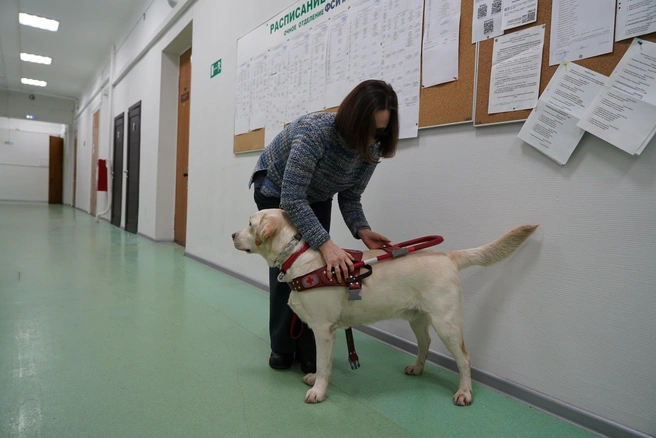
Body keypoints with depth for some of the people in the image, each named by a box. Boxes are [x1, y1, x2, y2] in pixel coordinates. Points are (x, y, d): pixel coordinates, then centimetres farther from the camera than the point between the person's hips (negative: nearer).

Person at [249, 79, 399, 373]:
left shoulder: (370, 150, -21)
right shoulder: (315, 131, -40)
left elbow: (350, 198, -11)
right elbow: (292, 198, -42)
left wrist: (362, 231, -30)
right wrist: (327, 244, -51)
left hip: (317, 198, 5)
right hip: (276, 190, -4)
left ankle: (309, 351, 5)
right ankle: (282, 348, 11)